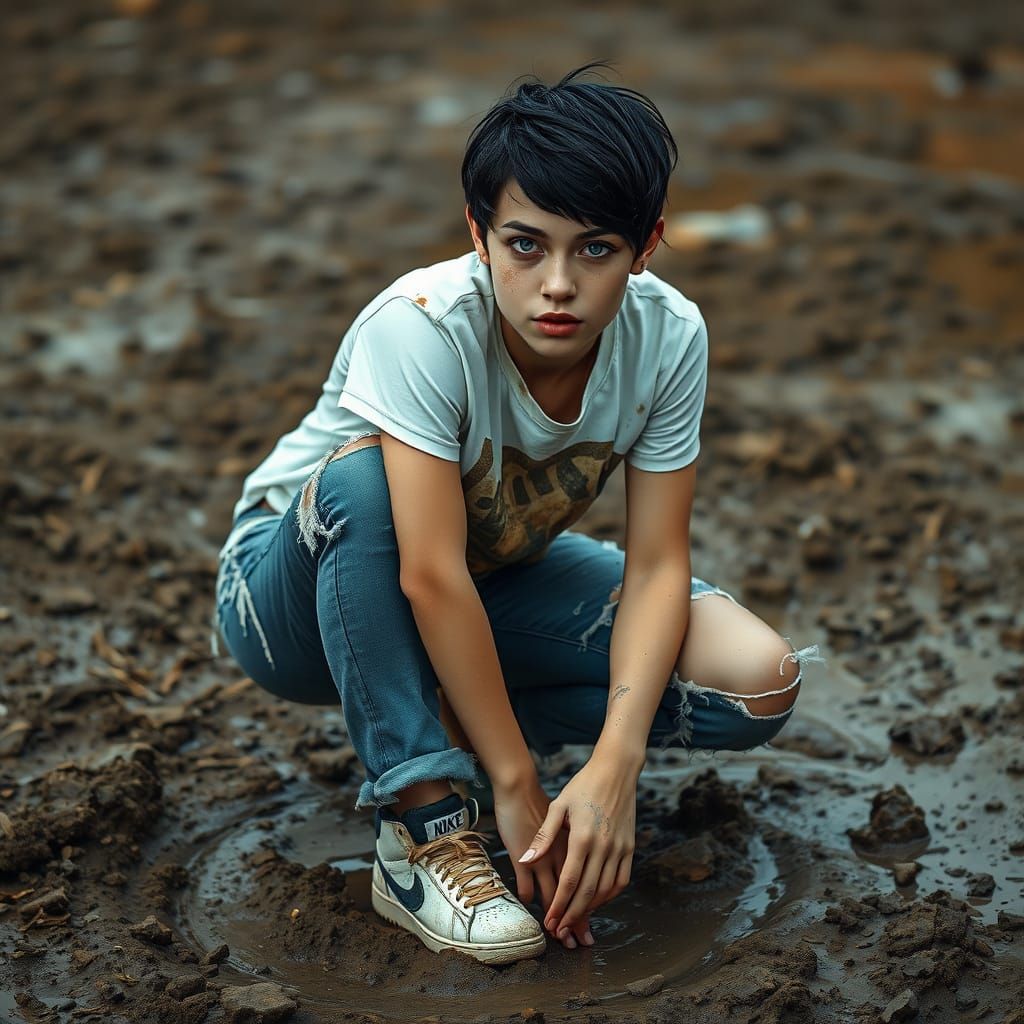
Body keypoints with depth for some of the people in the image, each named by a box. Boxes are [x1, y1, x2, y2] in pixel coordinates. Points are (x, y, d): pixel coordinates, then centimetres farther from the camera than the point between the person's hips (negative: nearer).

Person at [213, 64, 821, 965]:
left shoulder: (667, 337, -19)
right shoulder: (422, 327, -33)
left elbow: (656, 564, -19)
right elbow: (431, 577, -35)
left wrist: (614, 767, -31)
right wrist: (518, 786, -33)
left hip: (499, 572, 4)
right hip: (302, 587, -4)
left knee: (759, 681, -15)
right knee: (362, 472, -40)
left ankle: (445, 723, 0)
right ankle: (423, 832, -29)